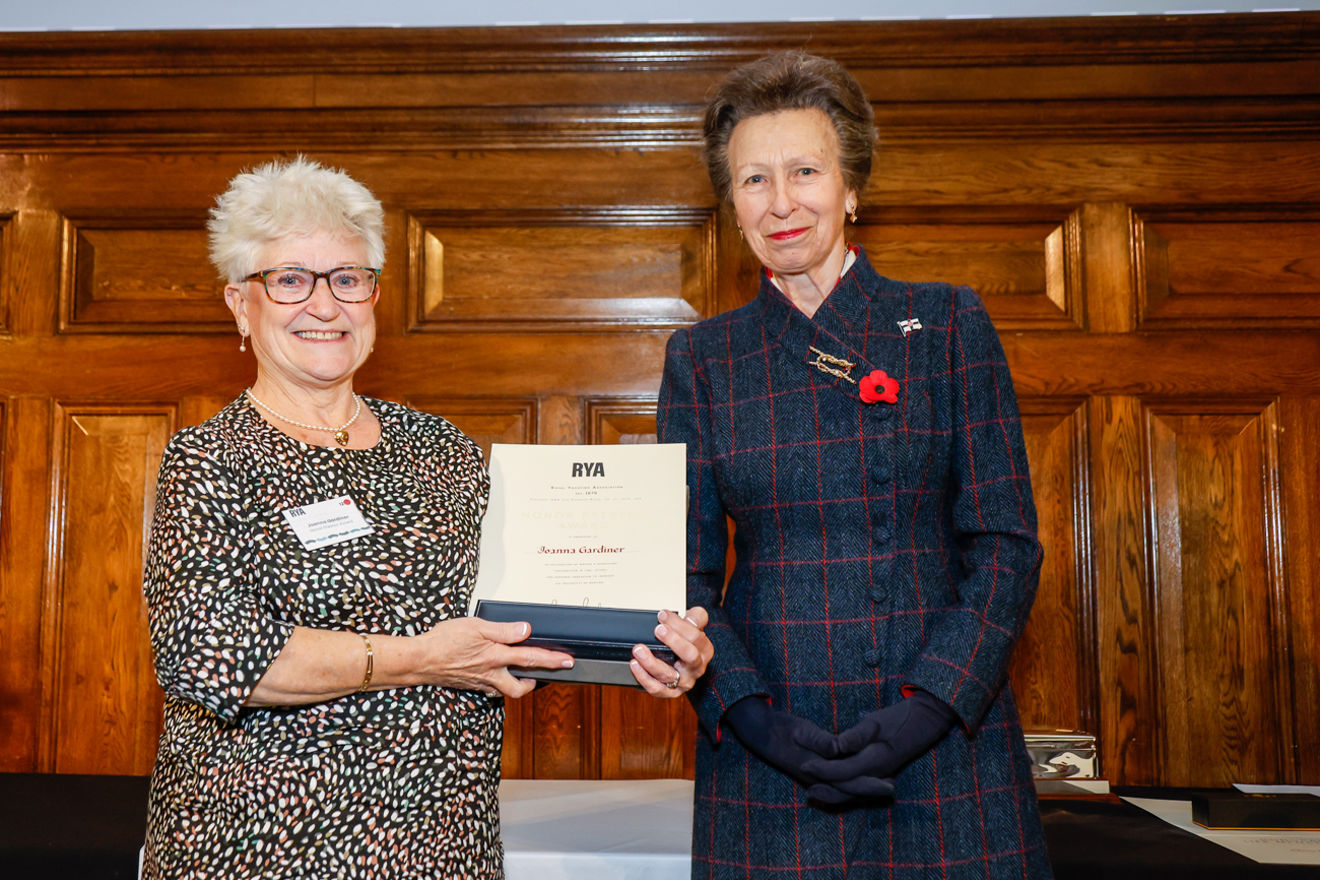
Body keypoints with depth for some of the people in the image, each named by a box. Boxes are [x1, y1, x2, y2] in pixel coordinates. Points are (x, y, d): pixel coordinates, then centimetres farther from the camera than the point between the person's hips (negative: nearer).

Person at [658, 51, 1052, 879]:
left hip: (946, 746, 0)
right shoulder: (701, 358, 5)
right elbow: (686, 575, 3)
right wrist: (751, 714, -12)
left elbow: (1007, 546, -2)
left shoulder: (948, 322, 2)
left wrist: (931, 703, -14)